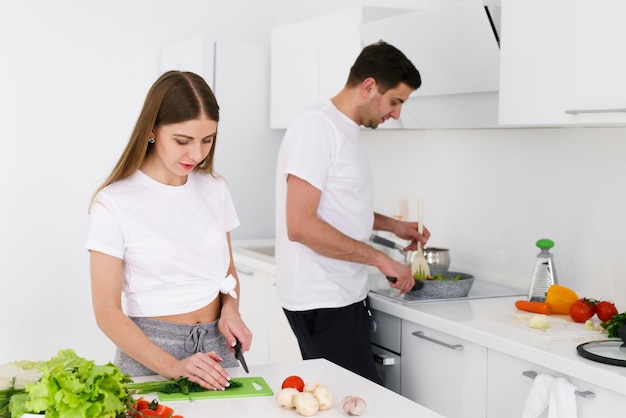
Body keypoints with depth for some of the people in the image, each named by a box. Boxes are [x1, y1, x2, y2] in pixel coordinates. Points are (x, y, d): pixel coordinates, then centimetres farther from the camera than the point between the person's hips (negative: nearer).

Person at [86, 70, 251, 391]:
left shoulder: (214, 189, 3)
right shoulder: (114, 204, -12)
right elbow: (108, 311, -14)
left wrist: (230, 309, -6)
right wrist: (171, 366, -25)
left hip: (215, 345, 4)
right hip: (150, 352, -4)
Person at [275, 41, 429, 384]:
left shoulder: (346, 130, 15)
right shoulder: (317, 127, -15)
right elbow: (300, 225, -22)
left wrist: (392, 225, 15)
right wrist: (380, 259, -18)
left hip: (344, 294, 9)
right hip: (321, 303, -9)